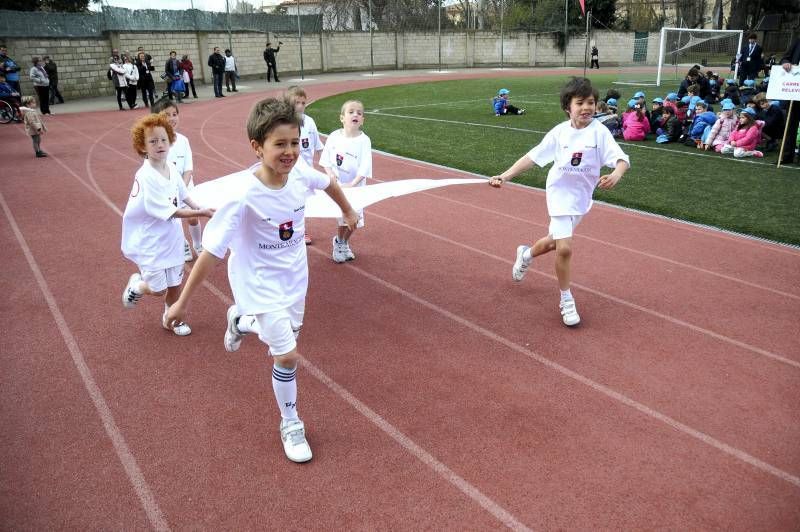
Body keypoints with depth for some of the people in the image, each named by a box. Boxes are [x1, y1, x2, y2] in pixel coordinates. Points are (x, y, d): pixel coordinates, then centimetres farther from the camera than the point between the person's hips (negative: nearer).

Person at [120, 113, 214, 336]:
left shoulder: (171, 168, -3)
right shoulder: (146, 177, -25)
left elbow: (183, 195, 13)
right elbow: (170, 211, -25)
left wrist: (198, 209, -1)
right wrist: (201, 213, -28)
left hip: (172, 238, 6)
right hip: (151, 242, -6)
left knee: (175, 283, 16)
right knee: (158, 289, -1)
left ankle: (171, 319, 40)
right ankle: (136, 285, 33)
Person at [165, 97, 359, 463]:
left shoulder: (301, 174, -16)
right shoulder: (243, 194, -30)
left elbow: (329, 183, 9)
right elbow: (212, 251, -26)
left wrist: (348, 212, 24)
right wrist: (183, 302, -21)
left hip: (294, 278, 6)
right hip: (260, 285, -6)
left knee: (282, 339, 22)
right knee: (287, 357, -7)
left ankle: (240, 321, 53)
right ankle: (290, 424, 20)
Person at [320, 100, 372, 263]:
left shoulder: (364, 140, -11)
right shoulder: (334, 137, -5)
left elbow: (365, 167, -14)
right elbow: (325, 159, 4)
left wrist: (353, 183, -23)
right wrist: (330, 173, -12)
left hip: (355, 187, 0)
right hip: (336, 185, 0)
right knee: (343, 218, 3)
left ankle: (343, 243, 35)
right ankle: (339, 243, 30)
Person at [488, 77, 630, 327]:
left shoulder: (599, 132, -12)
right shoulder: (559, 132, -9)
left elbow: (622, 159, -21)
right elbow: (532, 157, -5)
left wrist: (615, 175, -43)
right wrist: (505, 175, -13)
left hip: (582, 197, 2)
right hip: (561, 194, -2)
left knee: (556, 240, 19)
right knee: (564, 248, -13)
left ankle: (526, 254, 53)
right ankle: (566, 300, 8)